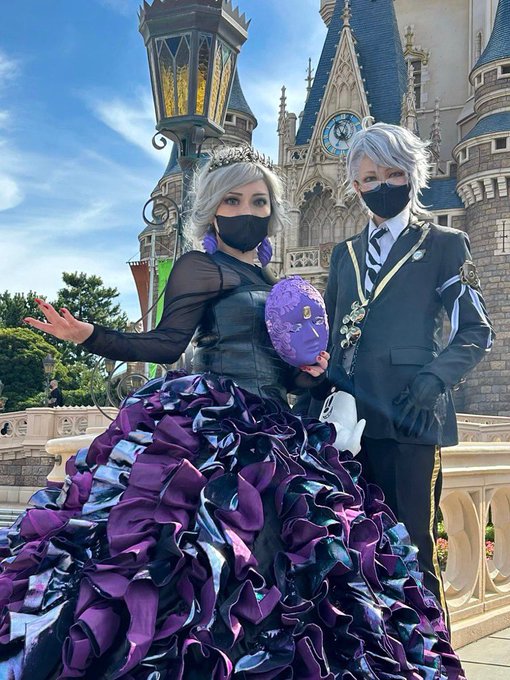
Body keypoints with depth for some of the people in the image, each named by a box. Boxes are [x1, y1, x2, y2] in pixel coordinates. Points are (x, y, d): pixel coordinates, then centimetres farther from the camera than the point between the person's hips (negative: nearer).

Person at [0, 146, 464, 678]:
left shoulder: (267, 284, 23)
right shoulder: (201, 266, 1)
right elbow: (166, 344, -10)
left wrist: (308, 371, 6)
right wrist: (89, 335, -24)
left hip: (269, 427, 8)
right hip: (214, 423, -8)